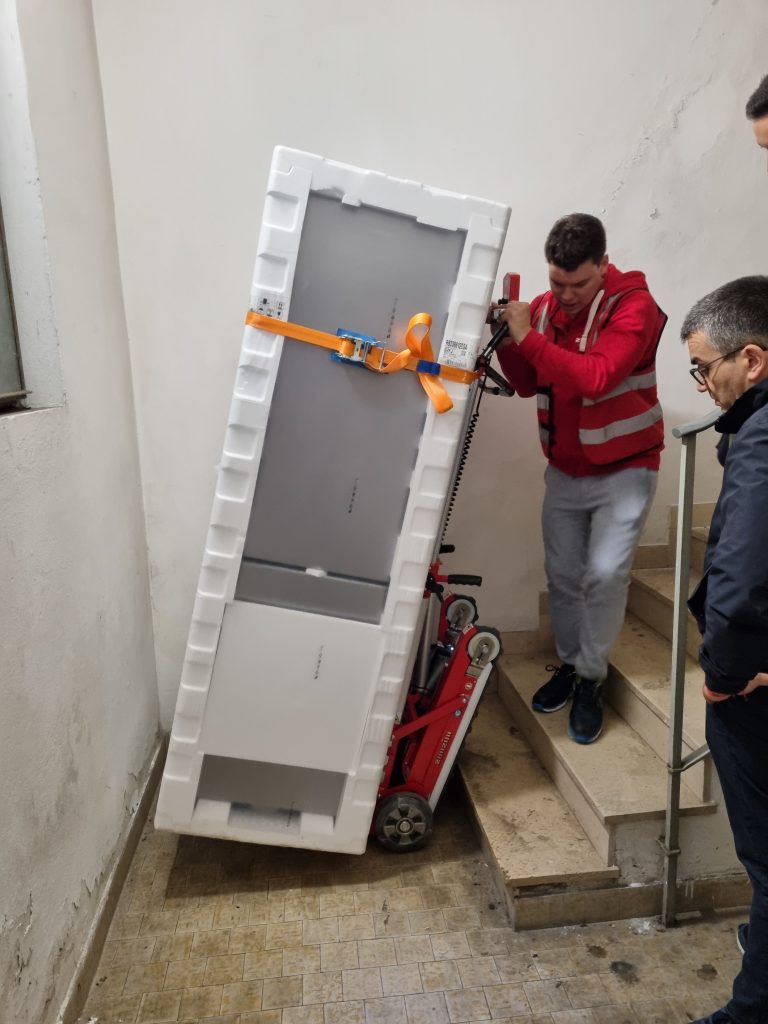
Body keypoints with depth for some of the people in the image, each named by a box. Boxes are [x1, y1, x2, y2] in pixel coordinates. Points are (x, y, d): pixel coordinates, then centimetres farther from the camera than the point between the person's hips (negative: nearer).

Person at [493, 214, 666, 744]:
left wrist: (530, 339, -27)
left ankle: (591, 680, 10)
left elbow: (595, 379, -30)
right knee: (562, 575, 8)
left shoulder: (634, 306, -15)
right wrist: (508, 344, -13)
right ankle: (570, 664, 29)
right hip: (565, 472, 5)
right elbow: (528, 385, 4)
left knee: (605, 573, -11)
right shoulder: (544, 306, 0)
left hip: (624, 470, -4)